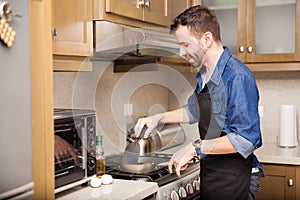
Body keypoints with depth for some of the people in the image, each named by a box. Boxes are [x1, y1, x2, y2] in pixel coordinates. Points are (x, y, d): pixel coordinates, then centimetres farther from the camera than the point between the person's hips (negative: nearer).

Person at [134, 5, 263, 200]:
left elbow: (246, 140, -26)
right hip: (209, 175, 8)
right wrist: (159, 117, 15)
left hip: (233, 181, -8)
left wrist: (196, 147, -22)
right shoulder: (204, 75, 7)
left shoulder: (237, 76, -22)